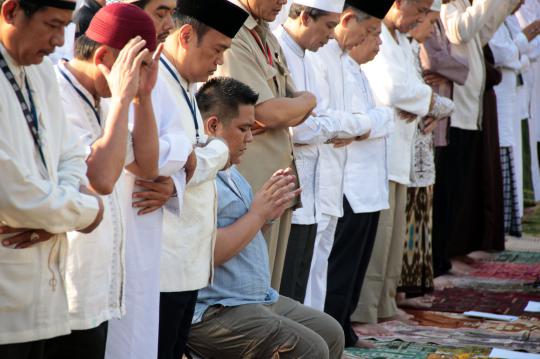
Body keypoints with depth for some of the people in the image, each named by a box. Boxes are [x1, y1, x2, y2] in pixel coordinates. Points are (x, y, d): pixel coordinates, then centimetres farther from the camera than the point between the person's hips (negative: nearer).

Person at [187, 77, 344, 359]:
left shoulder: (230, 172, 16)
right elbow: (206, 252, -27)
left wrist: (269, 212, 5)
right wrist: (257, 213, -15)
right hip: (214, 312, -10)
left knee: (331, 334, 10)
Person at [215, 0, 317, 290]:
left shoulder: (267, 36, 14)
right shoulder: (232, 37, -15)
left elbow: (300, 113, 13)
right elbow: (269, 112, -20)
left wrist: (279, 116, -9)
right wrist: (307, 100, 0)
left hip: (278, 178, 9)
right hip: (252, 181, -9)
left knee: (269, 285, 14)